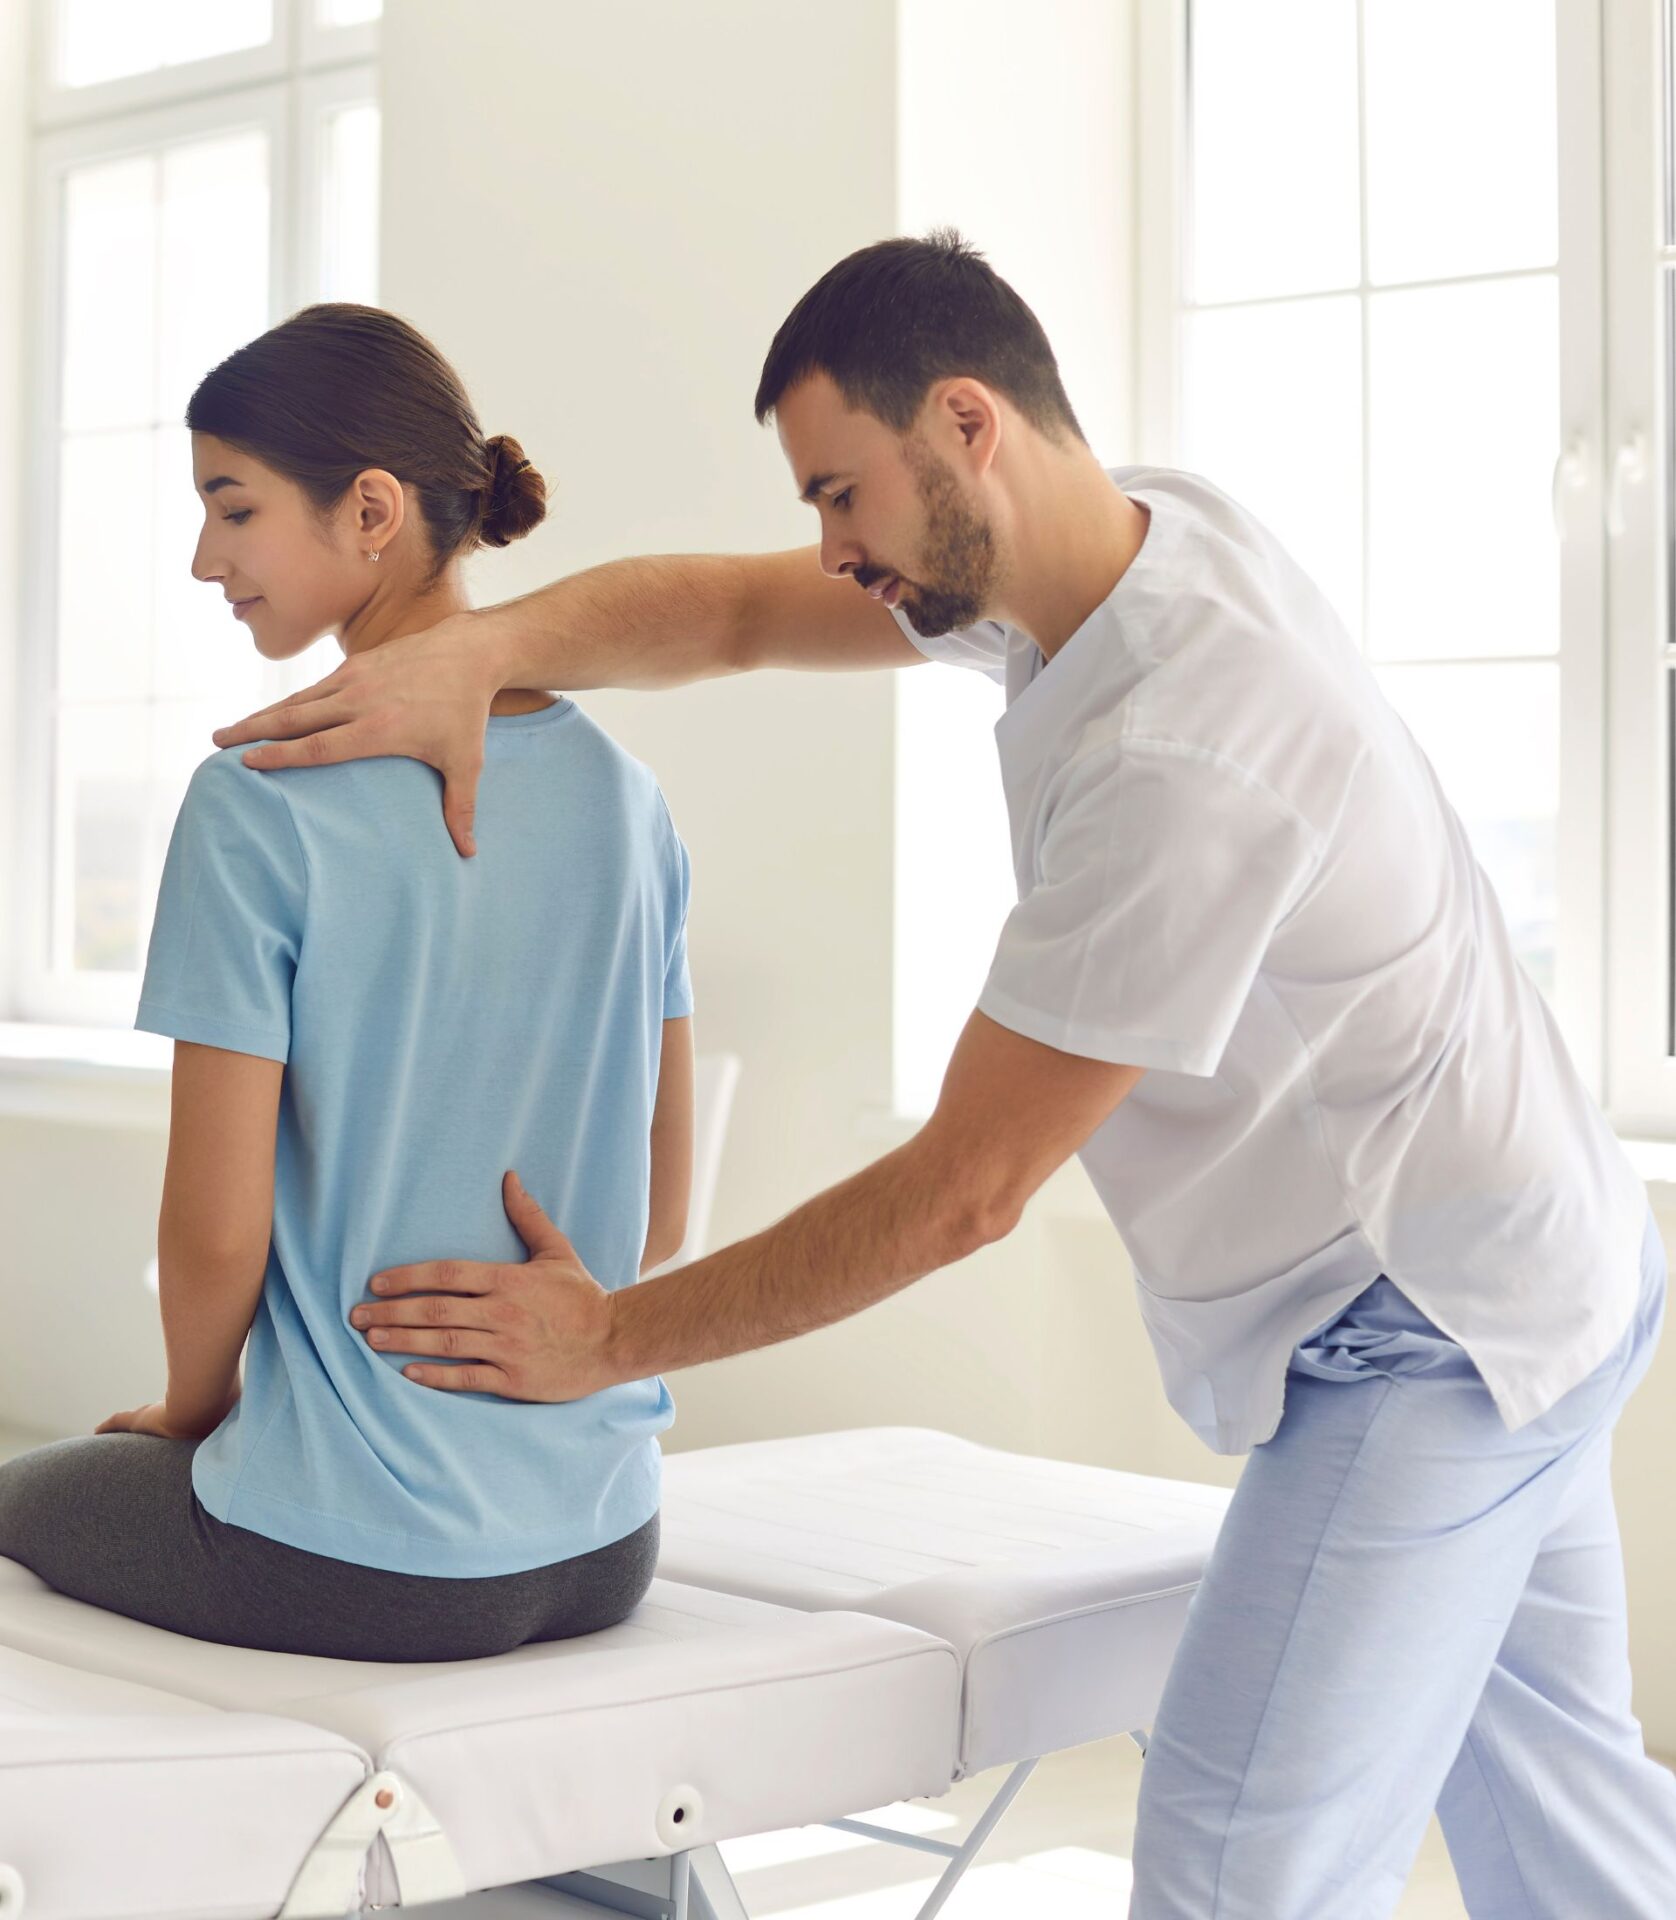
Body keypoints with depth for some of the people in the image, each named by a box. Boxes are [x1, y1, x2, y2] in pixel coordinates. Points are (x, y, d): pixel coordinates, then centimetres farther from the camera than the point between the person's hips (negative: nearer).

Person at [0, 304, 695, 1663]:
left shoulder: (260, 808, -16)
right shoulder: (622, 794, 2)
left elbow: (217, 1234, -14)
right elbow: (662, 1210, 7)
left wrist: (193, 1411, 5)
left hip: (356, 1565, -6)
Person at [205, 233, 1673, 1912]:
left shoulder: (1180, 756, -31)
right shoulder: (1143, 537, -2)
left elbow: (962, 1190, -24)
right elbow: (731, 606, 4)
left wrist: (611, 1339, -16)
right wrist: (471, 650, -16)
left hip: (1426, 1342, -10)